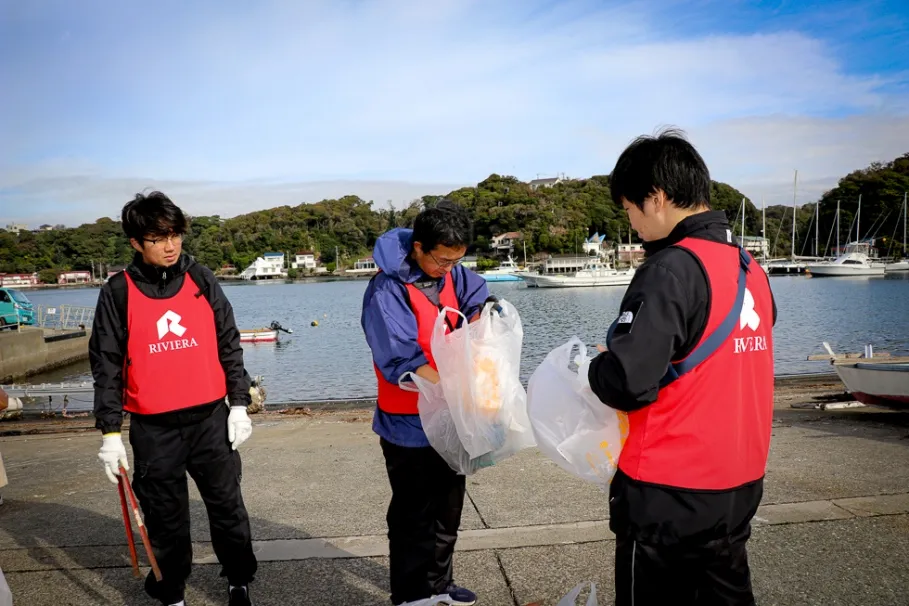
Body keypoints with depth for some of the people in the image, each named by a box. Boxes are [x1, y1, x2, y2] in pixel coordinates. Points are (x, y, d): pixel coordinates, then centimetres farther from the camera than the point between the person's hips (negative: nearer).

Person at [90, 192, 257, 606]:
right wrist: (110, 433, -3)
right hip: (153, 430, -1)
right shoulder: (118, 294, -3)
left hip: (210, 420, 1)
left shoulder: (201, 281, 1)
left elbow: (229, 345, 5)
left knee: (228, 506, 11)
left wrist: (239, 405, 3)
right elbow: (106, 366, 0)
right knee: (166, 518, 11)